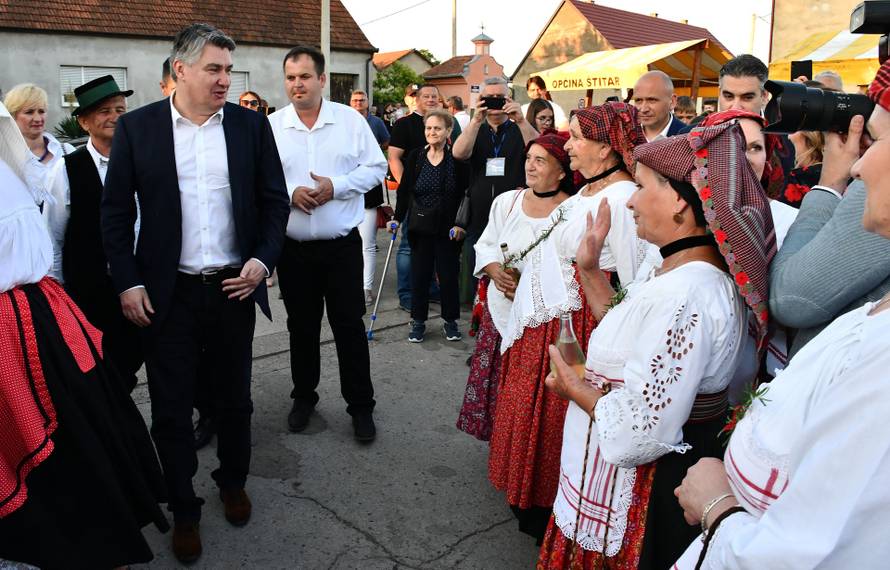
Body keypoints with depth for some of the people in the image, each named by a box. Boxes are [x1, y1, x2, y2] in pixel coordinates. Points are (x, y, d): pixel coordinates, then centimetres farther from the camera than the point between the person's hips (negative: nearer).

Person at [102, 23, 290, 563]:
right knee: (172, 408, 8)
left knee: (235, 397, 16)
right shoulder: (137, 127, -2)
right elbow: (116, 210, 0)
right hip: (167, 293, -1)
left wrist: (263, 260, -8)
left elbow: (275, 200, 4)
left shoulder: (251, 124, 1)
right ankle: (184, 509, 28)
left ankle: (234, 483, 39)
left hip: (236, 286, 1)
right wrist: (128, 282, -6)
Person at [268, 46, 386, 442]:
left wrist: (336, 186, -13)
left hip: (342, 245, -1)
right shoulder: (271, 126, 2)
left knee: (350, 326, 4)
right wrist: (289, 193, -16)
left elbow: (376, 168, 1)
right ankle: (304, 397, 32)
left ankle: (361, 406, 18)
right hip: (293, 248, 2)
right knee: (301, 328, 14)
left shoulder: (351, 120, 0)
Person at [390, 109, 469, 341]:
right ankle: (418, 322, 18)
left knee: (448, 275, 6)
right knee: (419, 275, 6)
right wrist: (397, 219, -4)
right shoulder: (415, 157, 3)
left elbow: (465, 195, -4)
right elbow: (404, 191, 6)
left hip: (448, 229, -2)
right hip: (420, 227, 2)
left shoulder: (457, 159, -4)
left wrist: (461, 224, -12)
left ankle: (450, 321, 21)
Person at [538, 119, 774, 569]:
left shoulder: (684, 296, -30)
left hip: (647, 498, -9)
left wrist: (574, 388, -15)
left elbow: (639, 435, -32)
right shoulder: (683, 274, 3)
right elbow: (627, 341, 10)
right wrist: (590, 270, 9)